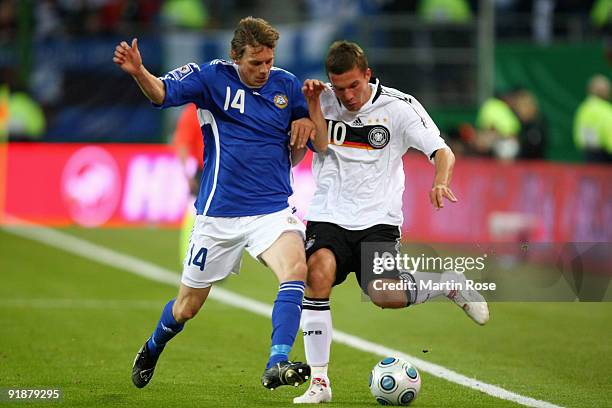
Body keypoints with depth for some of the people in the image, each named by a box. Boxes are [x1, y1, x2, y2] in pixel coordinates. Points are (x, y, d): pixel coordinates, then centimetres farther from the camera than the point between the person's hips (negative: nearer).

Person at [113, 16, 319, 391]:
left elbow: (315, 138, 14)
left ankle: (277, 365, -34)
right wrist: (139, 72, -45)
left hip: (273, 209, 1)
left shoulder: (287, 85, 2)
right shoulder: (213, 77, -7)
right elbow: (162, 92, -23)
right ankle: (153, 350, 44)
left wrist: (307, 123, -11)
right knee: (187, 306, 11)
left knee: (296, 269, -30)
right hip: (219, 214, -1)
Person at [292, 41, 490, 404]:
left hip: (378, 220, -2)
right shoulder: (322, 100, 3)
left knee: (384, 295, -22)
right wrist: (311, 103, -17)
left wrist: (440, 181, -30)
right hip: (328, 217, 2)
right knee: (318, 273, -27)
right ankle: (319, 383, -20)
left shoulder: (399, 107, -4)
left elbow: (443, 152, -10)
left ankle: (450, 284, 12)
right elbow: (321, 145, -10)